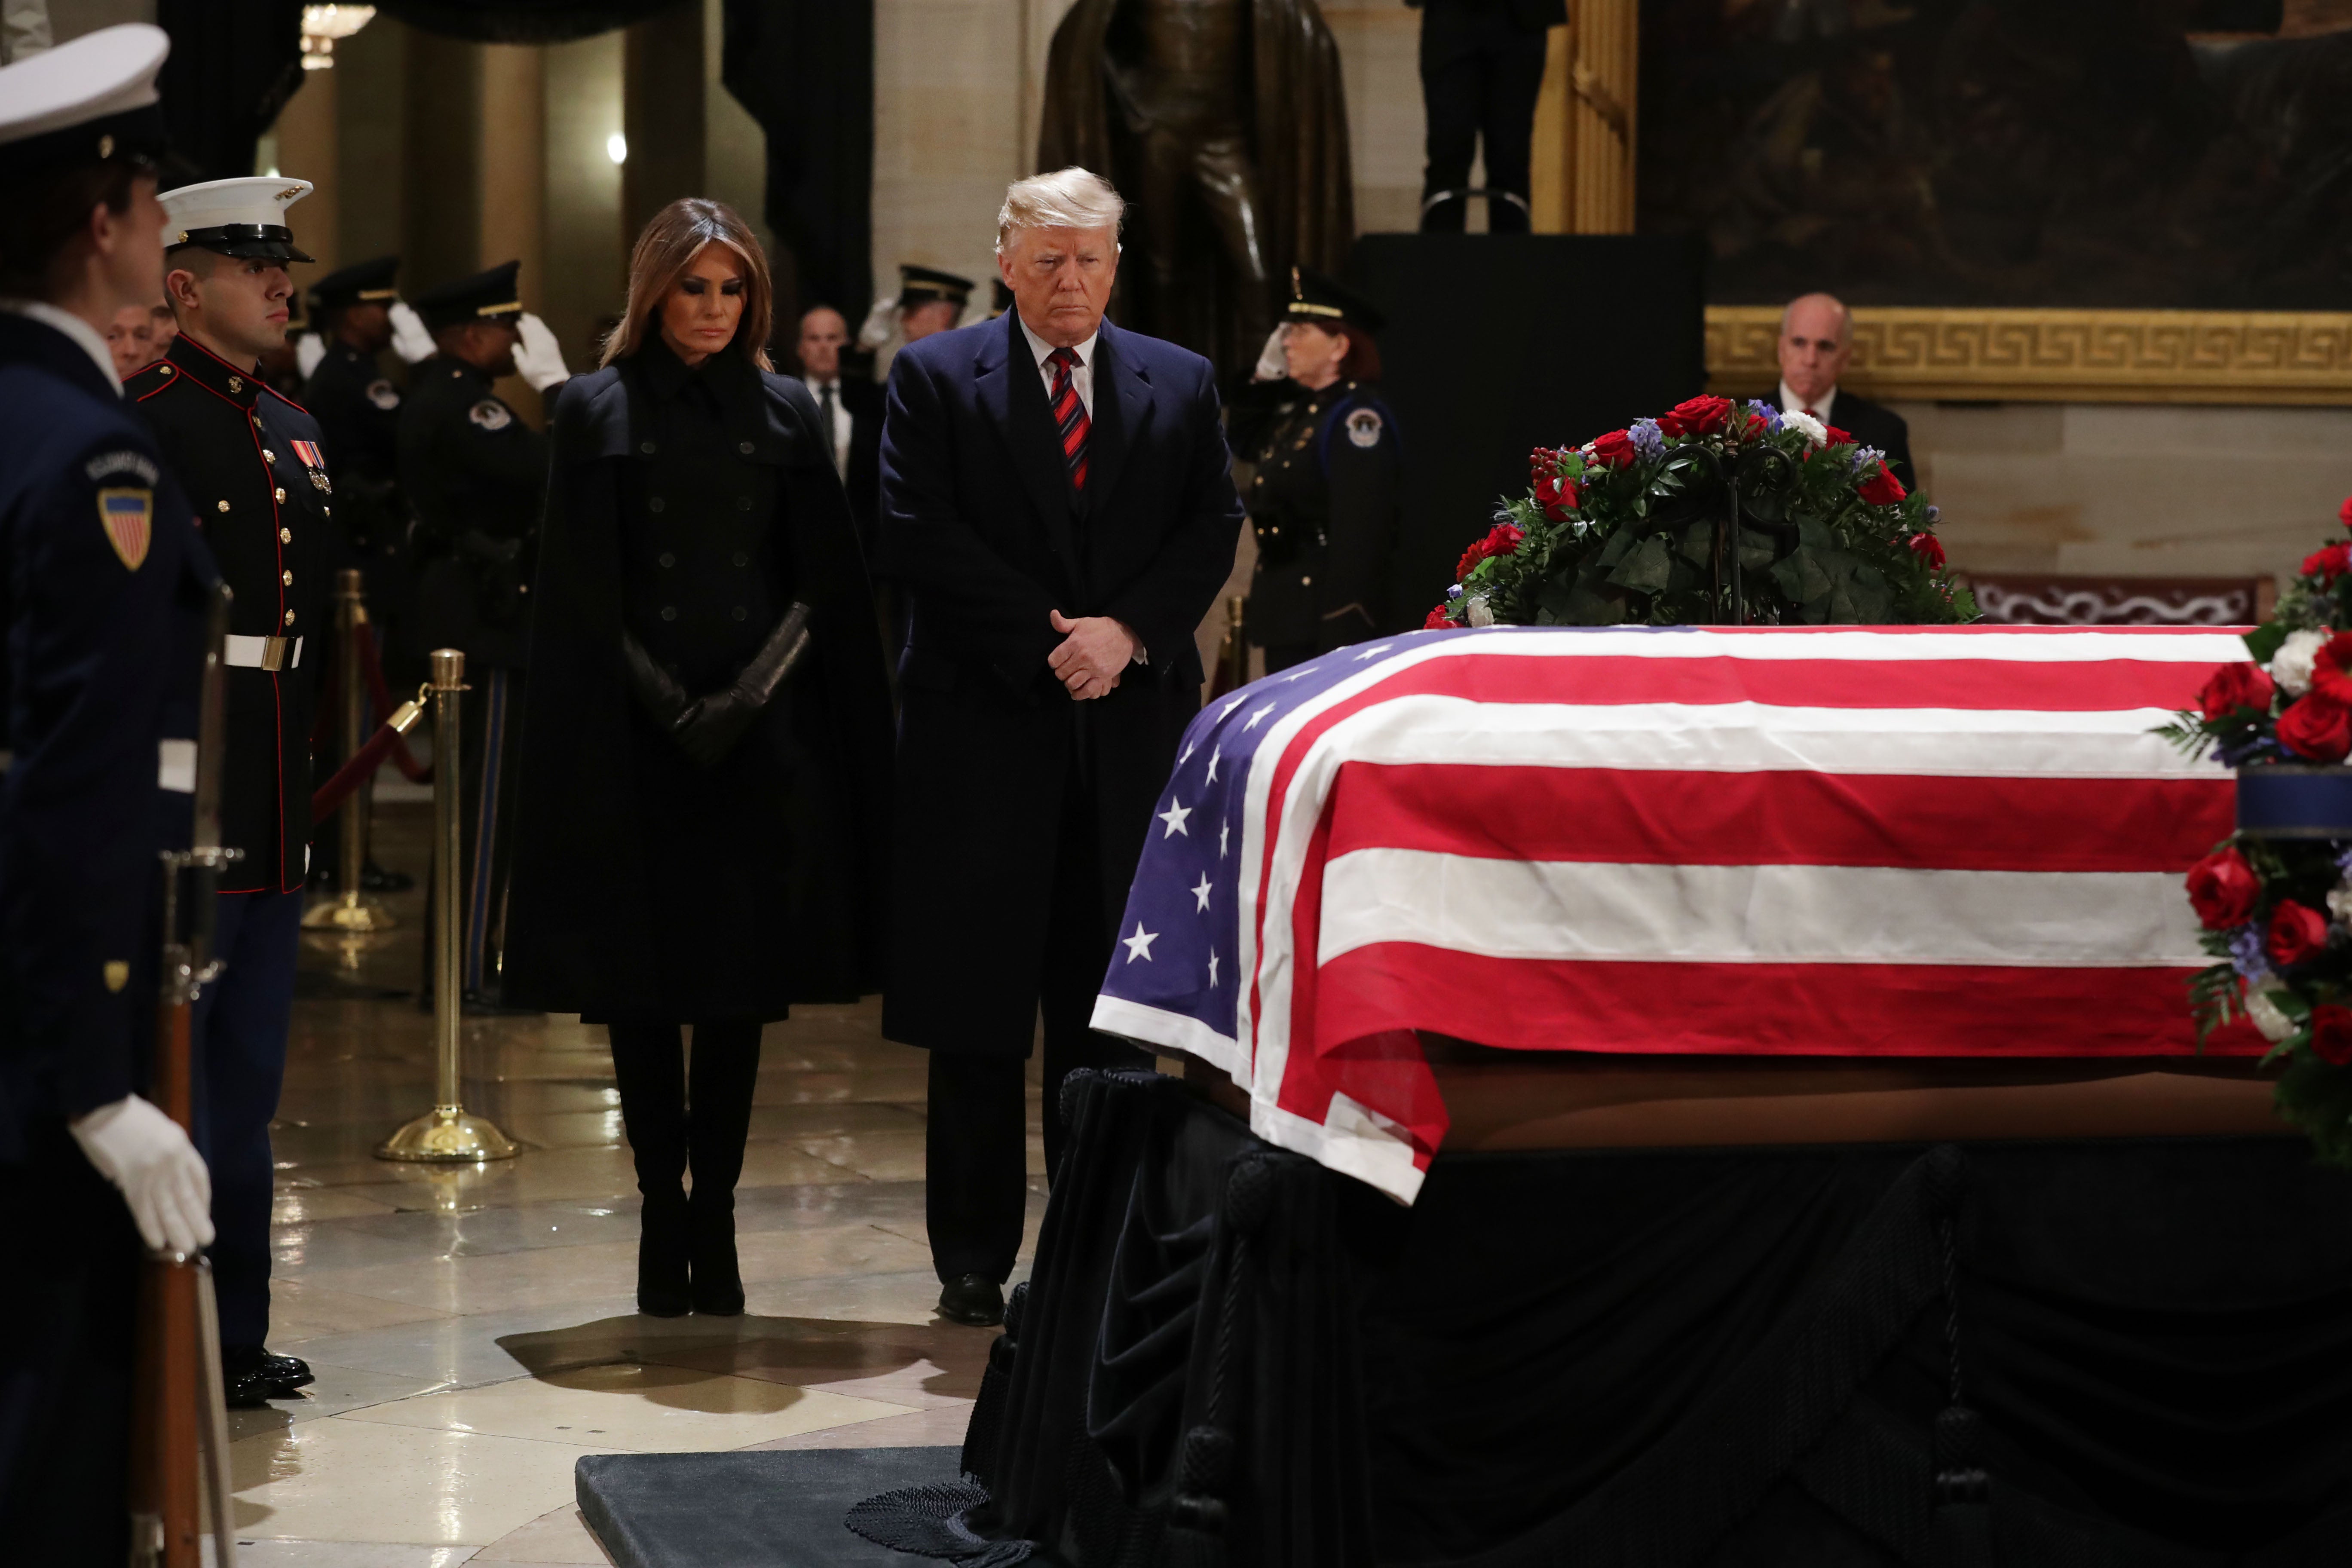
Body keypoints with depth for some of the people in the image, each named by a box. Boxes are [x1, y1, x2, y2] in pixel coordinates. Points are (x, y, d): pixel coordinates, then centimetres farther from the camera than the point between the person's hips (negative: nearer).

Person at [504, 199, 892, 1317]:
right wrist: (671, 706, -9)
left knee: (743, 979, 1)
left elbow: (823, 584, 6)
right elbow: (583, 595, 0)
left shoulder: (783, 410, 10)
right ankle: (663, 1212, 8)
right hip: (634, 739, -2)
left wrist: (747, 696, -7)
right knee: (644, 980, 1)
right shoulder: (599, 411, 4)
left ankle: (713, 1216, 7)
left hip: (764, 739, 2)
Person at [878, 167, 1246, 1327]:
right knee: (978, 1013, 1)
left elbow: (1211, 532, 5)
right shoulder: (934, 378, 3)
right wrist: (1046, 639, -11)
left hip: (1131, 726, 2)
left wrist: (1126, 632, -11)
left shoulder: (1181, 385, 11)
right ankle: (974, 1262, 8)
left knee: (1112, 1009, 5)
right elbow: (917, 538, -5)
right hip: (983, 723, -2)